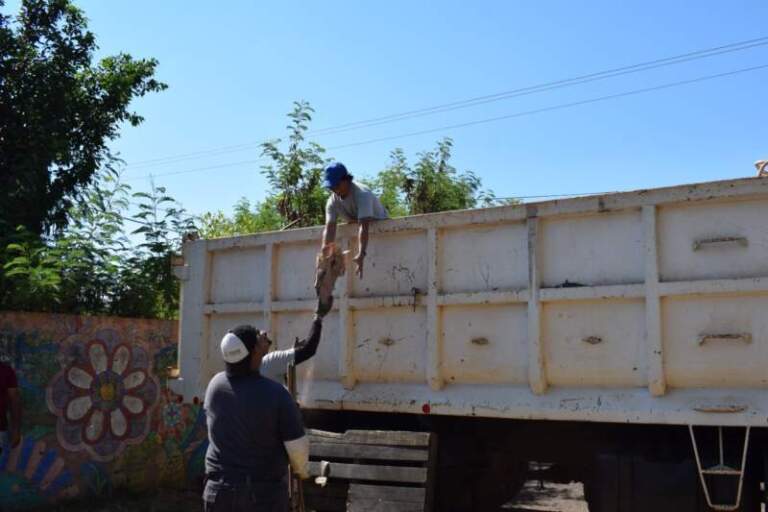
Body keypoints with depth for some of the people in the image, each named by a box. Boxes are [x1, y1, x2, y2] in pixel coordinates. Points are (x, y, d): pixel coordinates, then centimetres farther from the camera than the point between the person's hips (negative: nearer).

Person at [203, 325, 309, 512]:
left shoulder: (215, 385, -4)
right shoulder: (275, 393, -17)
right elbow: (297, 445, -12)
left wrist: (259, 348, 25)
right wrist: (302, 469, 8)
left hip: (219, 489, 4)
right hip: (265, 492, -4)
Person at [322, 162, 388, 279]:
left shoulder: (362, 194, -35)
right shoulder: (332, 201, -17)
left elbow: (364, 226, -45)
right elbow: (329, 228, -26)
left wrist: (361, 255, -56)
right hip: (355, 231, 5)